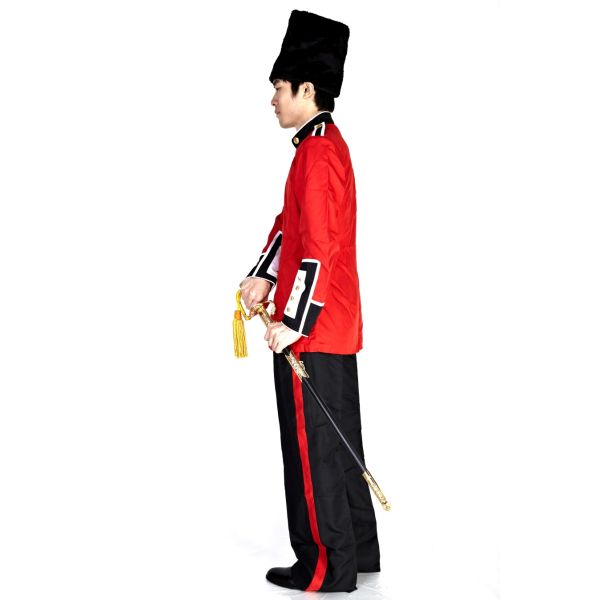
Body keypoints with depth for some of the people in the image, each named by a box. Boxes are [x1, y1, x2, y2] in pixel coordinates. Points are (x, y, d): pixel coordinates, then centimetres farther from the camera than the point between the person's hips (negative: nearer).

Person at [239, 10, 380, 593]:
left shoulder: (318, 155, -18)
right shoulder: (325, 144, 13)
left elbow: (320, 252, -24)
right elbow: (290, 222, 19)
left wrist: (291, 322, -22)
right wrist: (263, 276, 9)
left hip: (311, 331, -10)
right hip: (338, 327, 10)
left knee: (314, 449, 0)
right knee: (339, 441, 17)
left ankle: (325, 569, 10)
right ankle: (358, 548, 28)